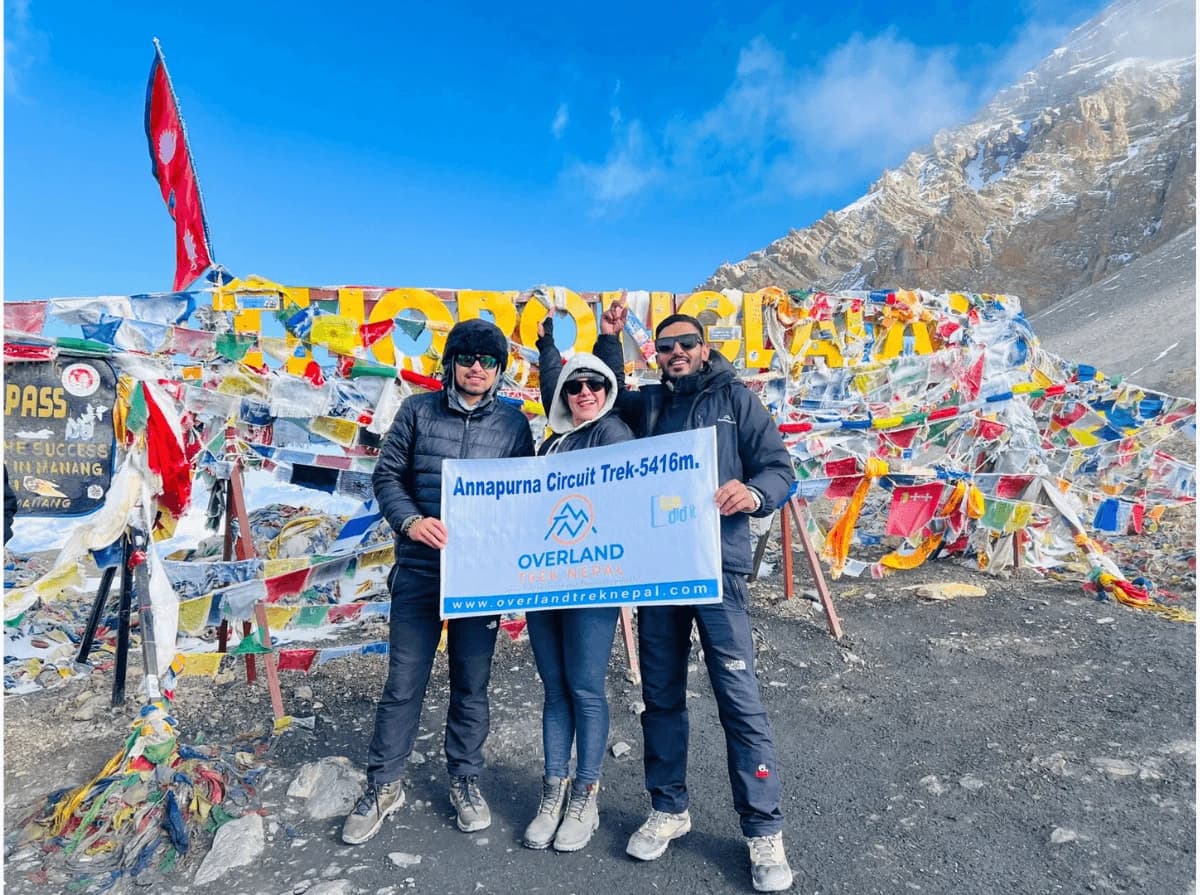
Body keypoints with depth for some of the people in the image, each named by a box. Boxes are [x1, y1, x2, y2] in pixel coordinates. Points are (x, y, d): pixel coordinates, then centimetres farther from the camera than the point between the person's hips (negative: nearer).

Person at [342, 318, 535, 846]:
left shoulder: (514, 423, 3)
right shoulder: (418, 411, 3)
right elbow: (387, 475, 3)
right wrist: (410, 520, -14)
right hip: (418, 569, 0)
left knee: (471, 684, 12)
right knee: (403, 683, 7)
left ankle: (465, 780, 32)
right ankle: (383, 786, 27)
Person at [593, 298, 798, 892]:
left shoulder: (735, 397, 5)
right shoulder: (647, 404, 14)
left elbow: (779, 467, 1)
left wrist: (752, 493, -22)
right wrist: (608, 340, 17)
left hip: (717, 567, -4)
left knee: (739, 696, -3)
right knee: (661, 694, 12)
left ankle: (764, 831, 13)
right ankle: (668, 809, 30)